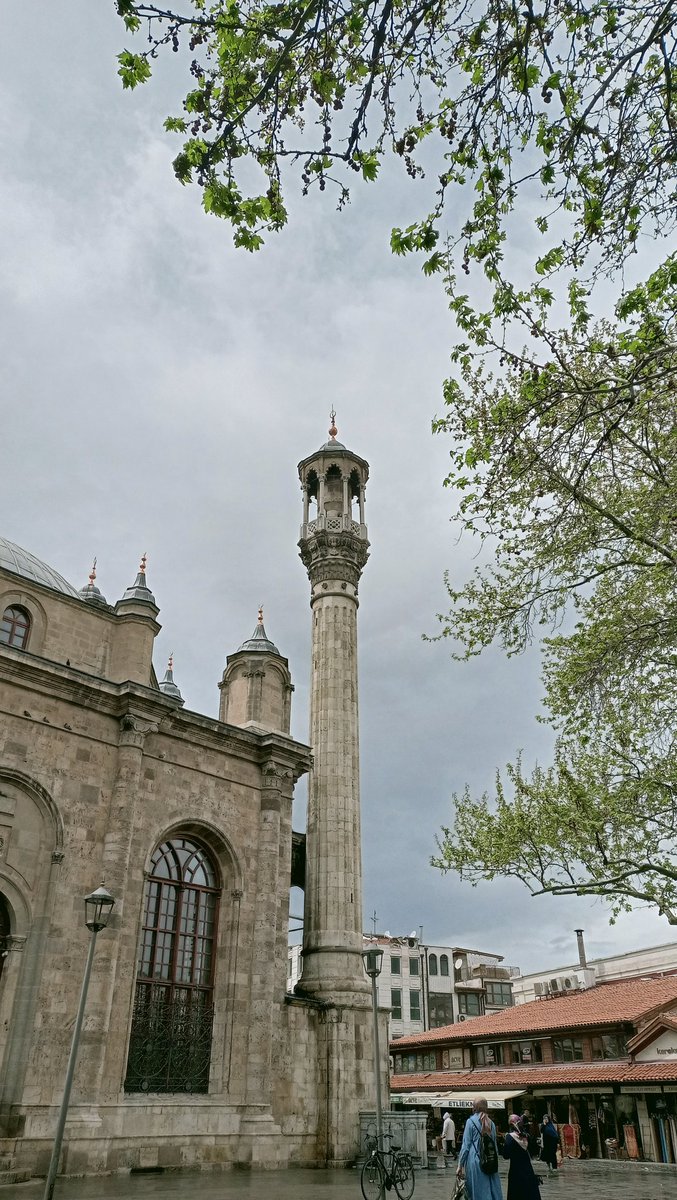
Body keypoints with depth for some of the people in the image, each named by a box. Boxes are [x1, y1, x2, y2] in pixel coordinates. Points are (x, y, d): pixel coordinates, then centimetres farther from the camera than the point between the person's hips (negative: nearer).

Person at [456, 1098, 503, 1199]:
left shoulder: (471, 1121, -5)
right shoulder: (491, 1123, 8)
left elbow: (466, 1145, -6)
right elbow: (495, 1144, 14)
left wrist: (460, 1165, -2)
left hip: (475, 1160, -4)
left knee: (478, 1192, 2)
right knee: (493, 1190, 10)